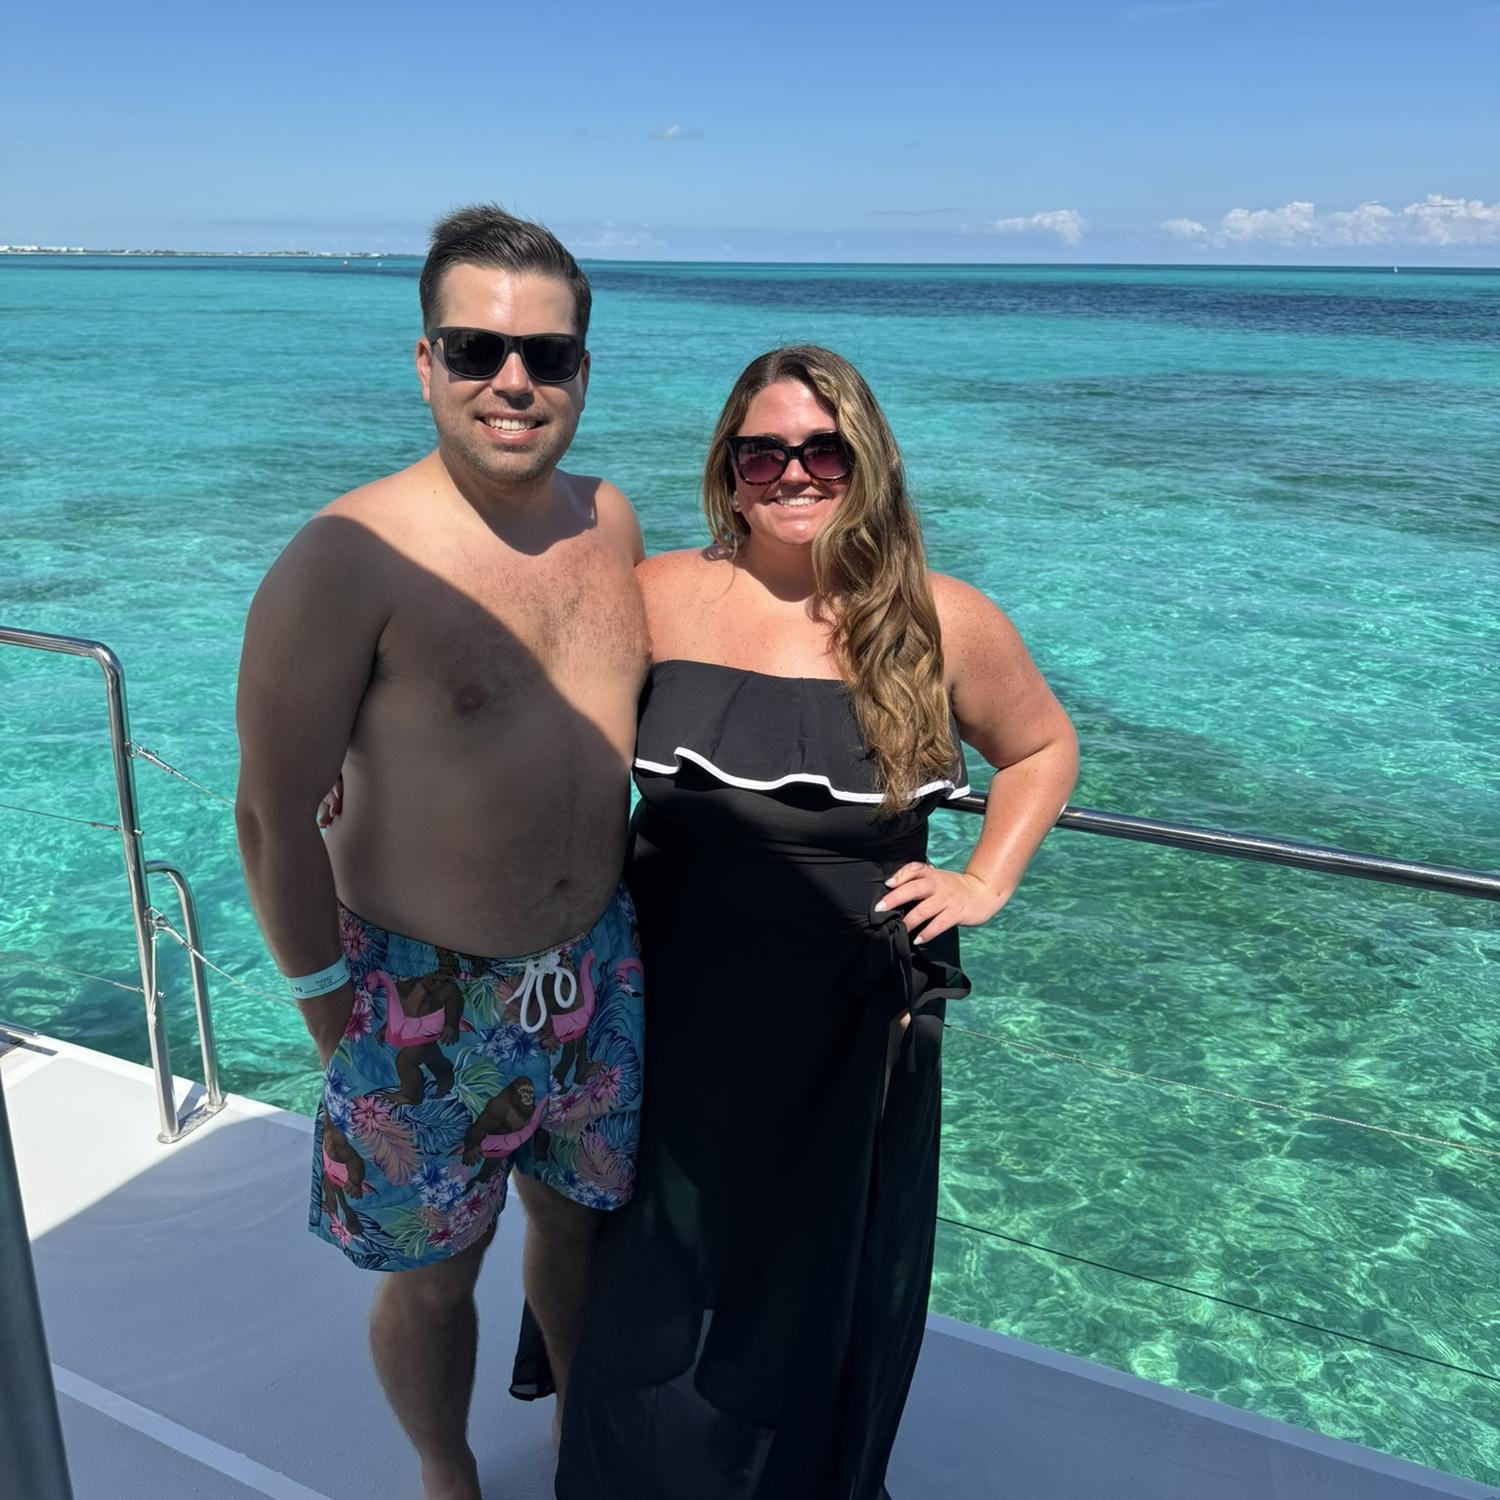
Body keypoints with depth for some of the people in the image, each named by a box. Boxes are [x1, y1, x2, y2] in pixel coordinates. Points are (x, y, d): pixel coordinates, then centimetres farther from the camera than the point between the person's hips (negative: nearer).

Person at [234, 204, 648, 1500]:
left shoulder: (611, 520, -1)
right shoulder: (350, 559, -21)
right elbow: (276, 815, -15)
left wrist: (607, 929, 12)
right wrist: (333, 1011, -9)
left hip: (598, 968, 5)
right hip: (423, 995, -5)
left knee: (579, 1213, 24)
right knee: (432, 1273, 16)